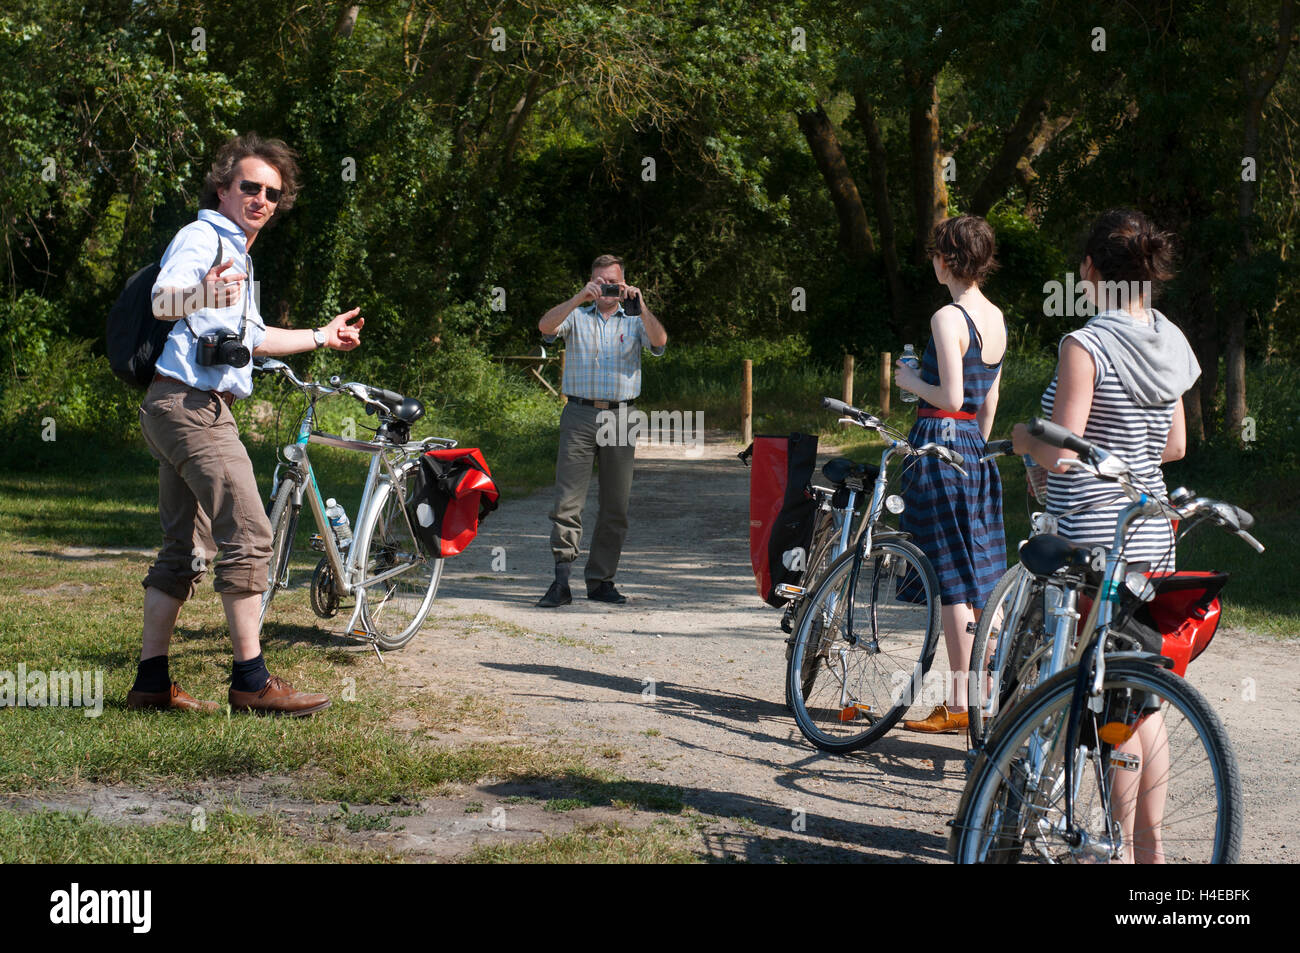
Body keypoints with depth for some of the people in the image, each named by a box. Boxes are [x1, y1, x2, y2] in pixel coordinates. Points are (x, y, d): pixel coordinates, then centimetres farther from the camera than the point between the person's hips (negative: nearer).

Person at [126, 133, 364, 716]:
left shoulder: (235, 252, 24)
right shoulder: (202, 236, -7)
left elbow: (249, 337, 37)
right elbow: (161, 300, -27)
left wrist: (322, 336, 47)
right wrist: (201, 293, -50)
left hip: (183, 409, 11)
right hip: (193, 404, -11)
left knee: (186, 549, 11)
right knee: (249, 536, -13)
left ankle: (151, 683, 13)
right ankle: (251, 680, -13)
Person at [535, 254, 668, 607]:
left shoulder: (635, 320, 12)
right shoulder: (577, 317, 11)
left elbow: (659, 341, -7)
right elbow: (546, 326, -9)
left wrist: (640, 306, -20)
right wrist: (578, 299, -20)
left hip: (620, 417, 2)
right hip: (580, 415, -1)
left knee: (615, 505, 5)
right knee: (567, 500, -9)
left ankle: (601, 581, 14)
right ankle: (561, 581, -11)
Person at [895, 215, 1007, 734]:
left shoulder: (948, 317, -15)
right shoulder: (996, 317, 11)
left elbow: (949, 395, -20)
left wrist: (910, 379, -4)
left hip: (939, 444, -8)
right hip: (974, 448, 8)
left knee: (952, 580, -5)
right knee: (975, 578, 13)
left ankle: (959, 704, -2)